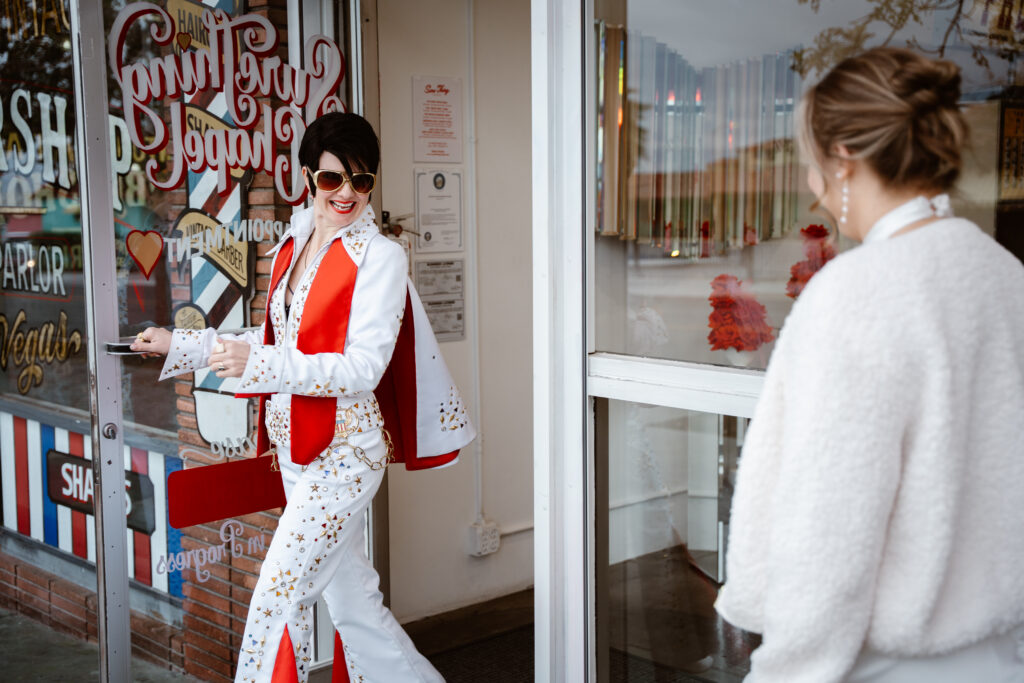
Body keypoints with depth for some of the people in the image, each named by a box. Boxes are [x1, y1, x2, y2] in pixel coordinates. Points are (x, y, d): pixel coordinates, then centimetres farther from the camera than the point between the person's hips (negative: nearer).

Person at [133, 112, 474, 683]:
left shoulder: (380, 257, -12)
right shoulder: (292, 247, 10)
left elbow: (363, 368, -20)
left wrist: (259, 364, -28)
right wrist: (179, 345, 17)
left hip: (346, 448, -8)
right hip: (296, 447, 8)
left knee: (278, 594, -6)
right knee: (349, 597, 16)